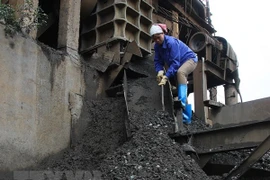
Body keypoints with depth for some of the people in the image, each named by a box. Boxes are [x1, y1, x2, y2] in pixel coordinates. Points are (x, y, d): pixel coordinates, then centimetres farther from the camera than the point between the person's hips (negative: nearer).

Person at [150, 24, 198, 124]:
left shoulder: (171, 42, -30)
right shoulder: (157, 46, -7)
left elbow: (175, 63, -35)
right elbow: (158, 61, -6)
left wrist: (166, 77, -42)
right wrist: (160, 71, -29)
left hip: (190, 59, -9)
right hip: (179, 64, 9)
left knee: (180, 72, -38)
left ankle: (182, 103, -47)